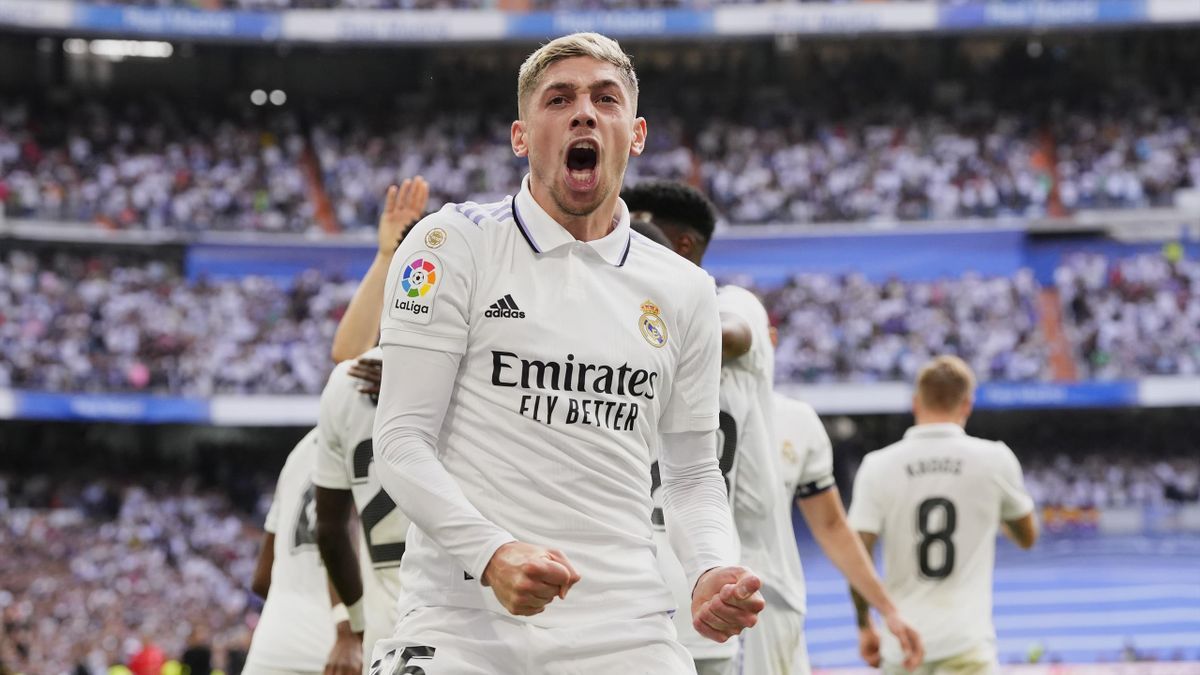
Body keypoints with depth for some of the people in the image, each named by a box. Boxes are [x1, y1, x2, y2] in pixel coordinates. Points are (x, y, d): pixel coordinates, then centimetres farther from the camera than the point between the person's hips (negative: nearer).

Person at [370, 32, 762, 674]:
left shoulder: (684, 292, 12)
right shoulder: (454, 243, 1)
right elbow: (401, 439, -4)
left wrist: (712, 572, -2)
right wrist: (491, 553, -19)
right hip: (463, 619, -3)